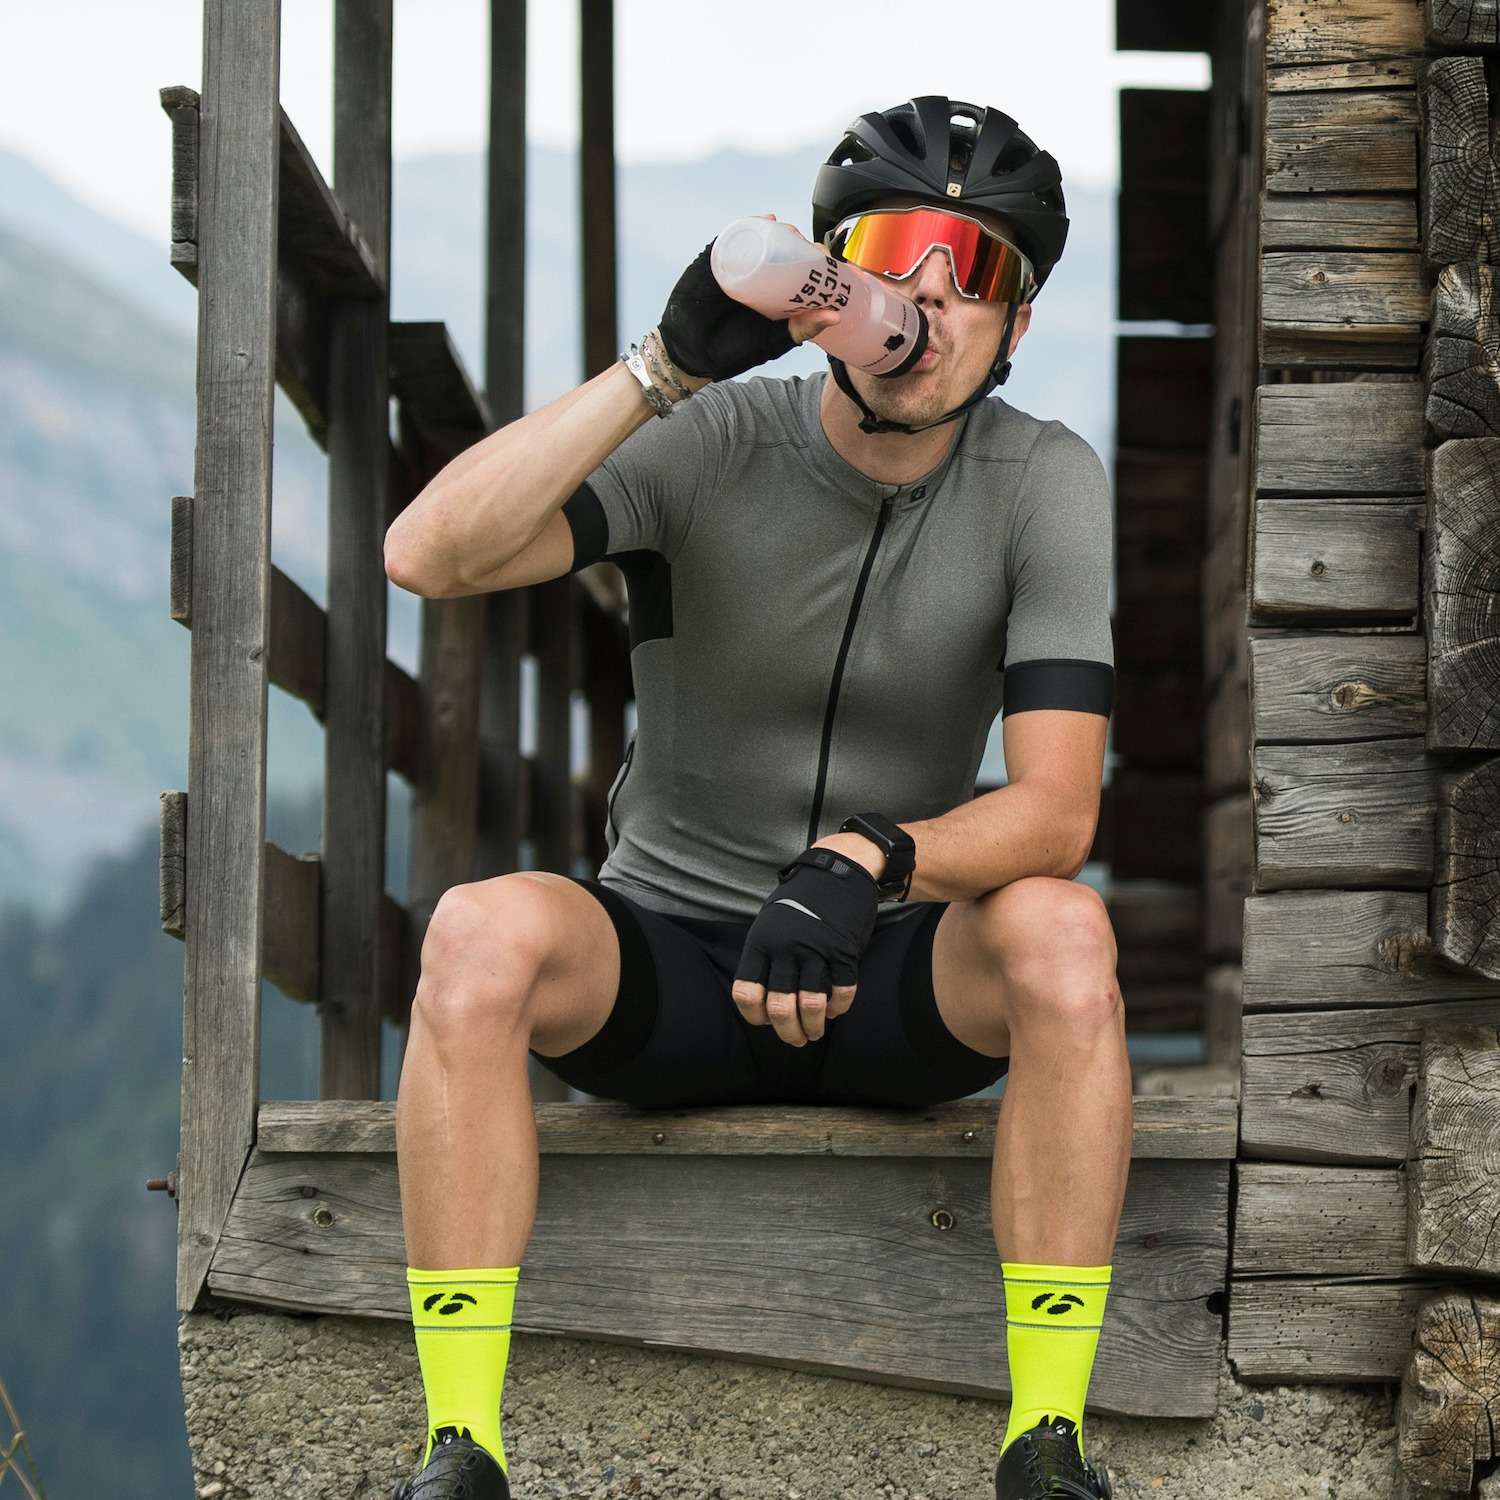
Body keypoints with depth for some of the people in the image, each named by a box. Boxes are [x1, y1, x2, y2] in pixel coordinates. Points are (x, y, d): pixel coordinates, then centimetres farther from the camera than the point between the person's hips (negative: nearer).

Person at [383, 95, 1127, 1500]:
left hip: (894, 974, 1)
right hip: (665, 956, 0)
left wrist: (868, 861, -36)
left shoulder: (1043, 482, -7)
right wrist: (665, 364, -31)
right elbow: (425, 556, -25)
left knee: (1059, 926, -31)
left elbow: (1056, 806, -16)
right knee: (481, 927, -31)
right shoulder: (709, 440, -10)